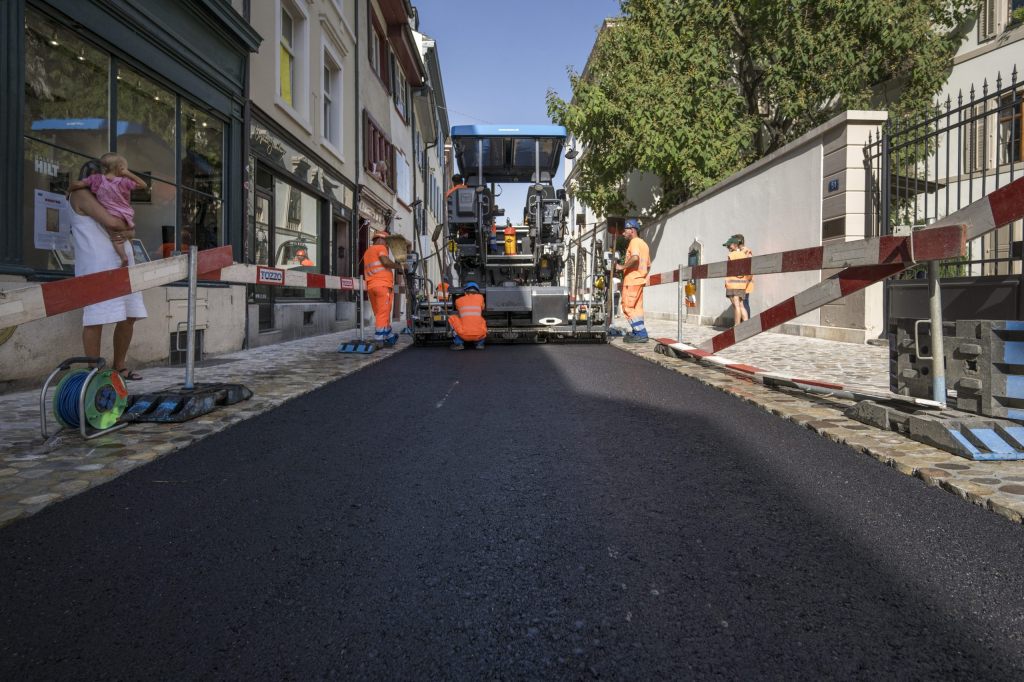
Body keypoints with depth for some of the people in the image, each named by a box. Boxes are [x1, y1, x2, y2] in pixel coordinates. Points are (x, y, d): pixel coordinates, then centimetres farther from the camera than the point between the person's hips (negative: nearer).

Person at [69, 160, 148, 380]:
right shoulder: (81, 194, -1)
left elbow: (129, 228, 15)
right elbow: (111, 222, -15)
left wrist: (126, 233, -7)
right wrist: (126, 226, 6)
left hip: (122, 264, 8)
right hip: (98, 265, -8)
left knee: (128, 317, 7)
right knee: (96, 319, -9)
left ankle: (120, 366, 17)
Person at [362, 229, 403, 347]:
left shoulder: (367, 252, 27)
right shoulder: (380, 248, 2)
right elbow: (386, 261, -15)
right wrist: (398, 266, -3)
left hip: (370, 286, 8)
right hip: (383, 285, -8)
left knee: (380, 314, 12)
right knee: (383, 314, -7)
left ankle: (390, 337, 21)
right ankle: (378, 340, -11)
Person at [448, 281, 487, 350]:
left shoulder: (458, 300, 11)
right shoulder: (480, 297, 11)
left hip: (464, 335, -2)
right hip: (479, 336, 2)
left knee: (452, 318, 19)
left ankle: (459, 344, 14)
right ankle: (480, 343, 17)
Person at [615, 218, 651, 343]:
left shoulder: (634, 241, -10)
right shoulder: (644, 244, 21)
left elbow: (635, 258, -29)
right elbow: (648, 265, 24)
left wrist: (622, 266, -20)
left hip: (632, 280, -10)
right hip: (639, 280, 10)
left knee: (628, 307, -9)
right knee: (637, 308, 13)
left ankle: (641, 334, -12)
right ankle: (637, 333, 17)